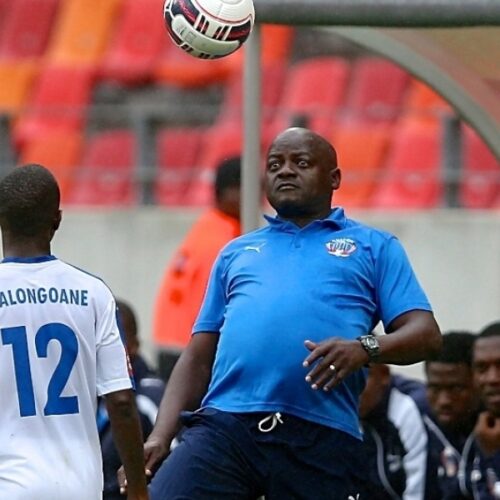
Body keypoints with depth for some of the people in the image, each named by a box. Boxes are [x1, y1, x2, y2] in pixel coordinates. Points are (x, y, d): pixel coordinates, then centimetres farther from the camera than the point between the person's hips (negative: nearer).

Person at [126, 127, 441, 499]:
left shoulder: (372, 246, 17)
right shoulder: (237, 253, 26)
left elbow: (425, 334, 6)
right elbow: (198, 357, 23)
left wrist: (365, 348, -16)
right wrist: (161, 436, 8)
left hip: (320, 440, -2)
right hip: (223, 425, 2)